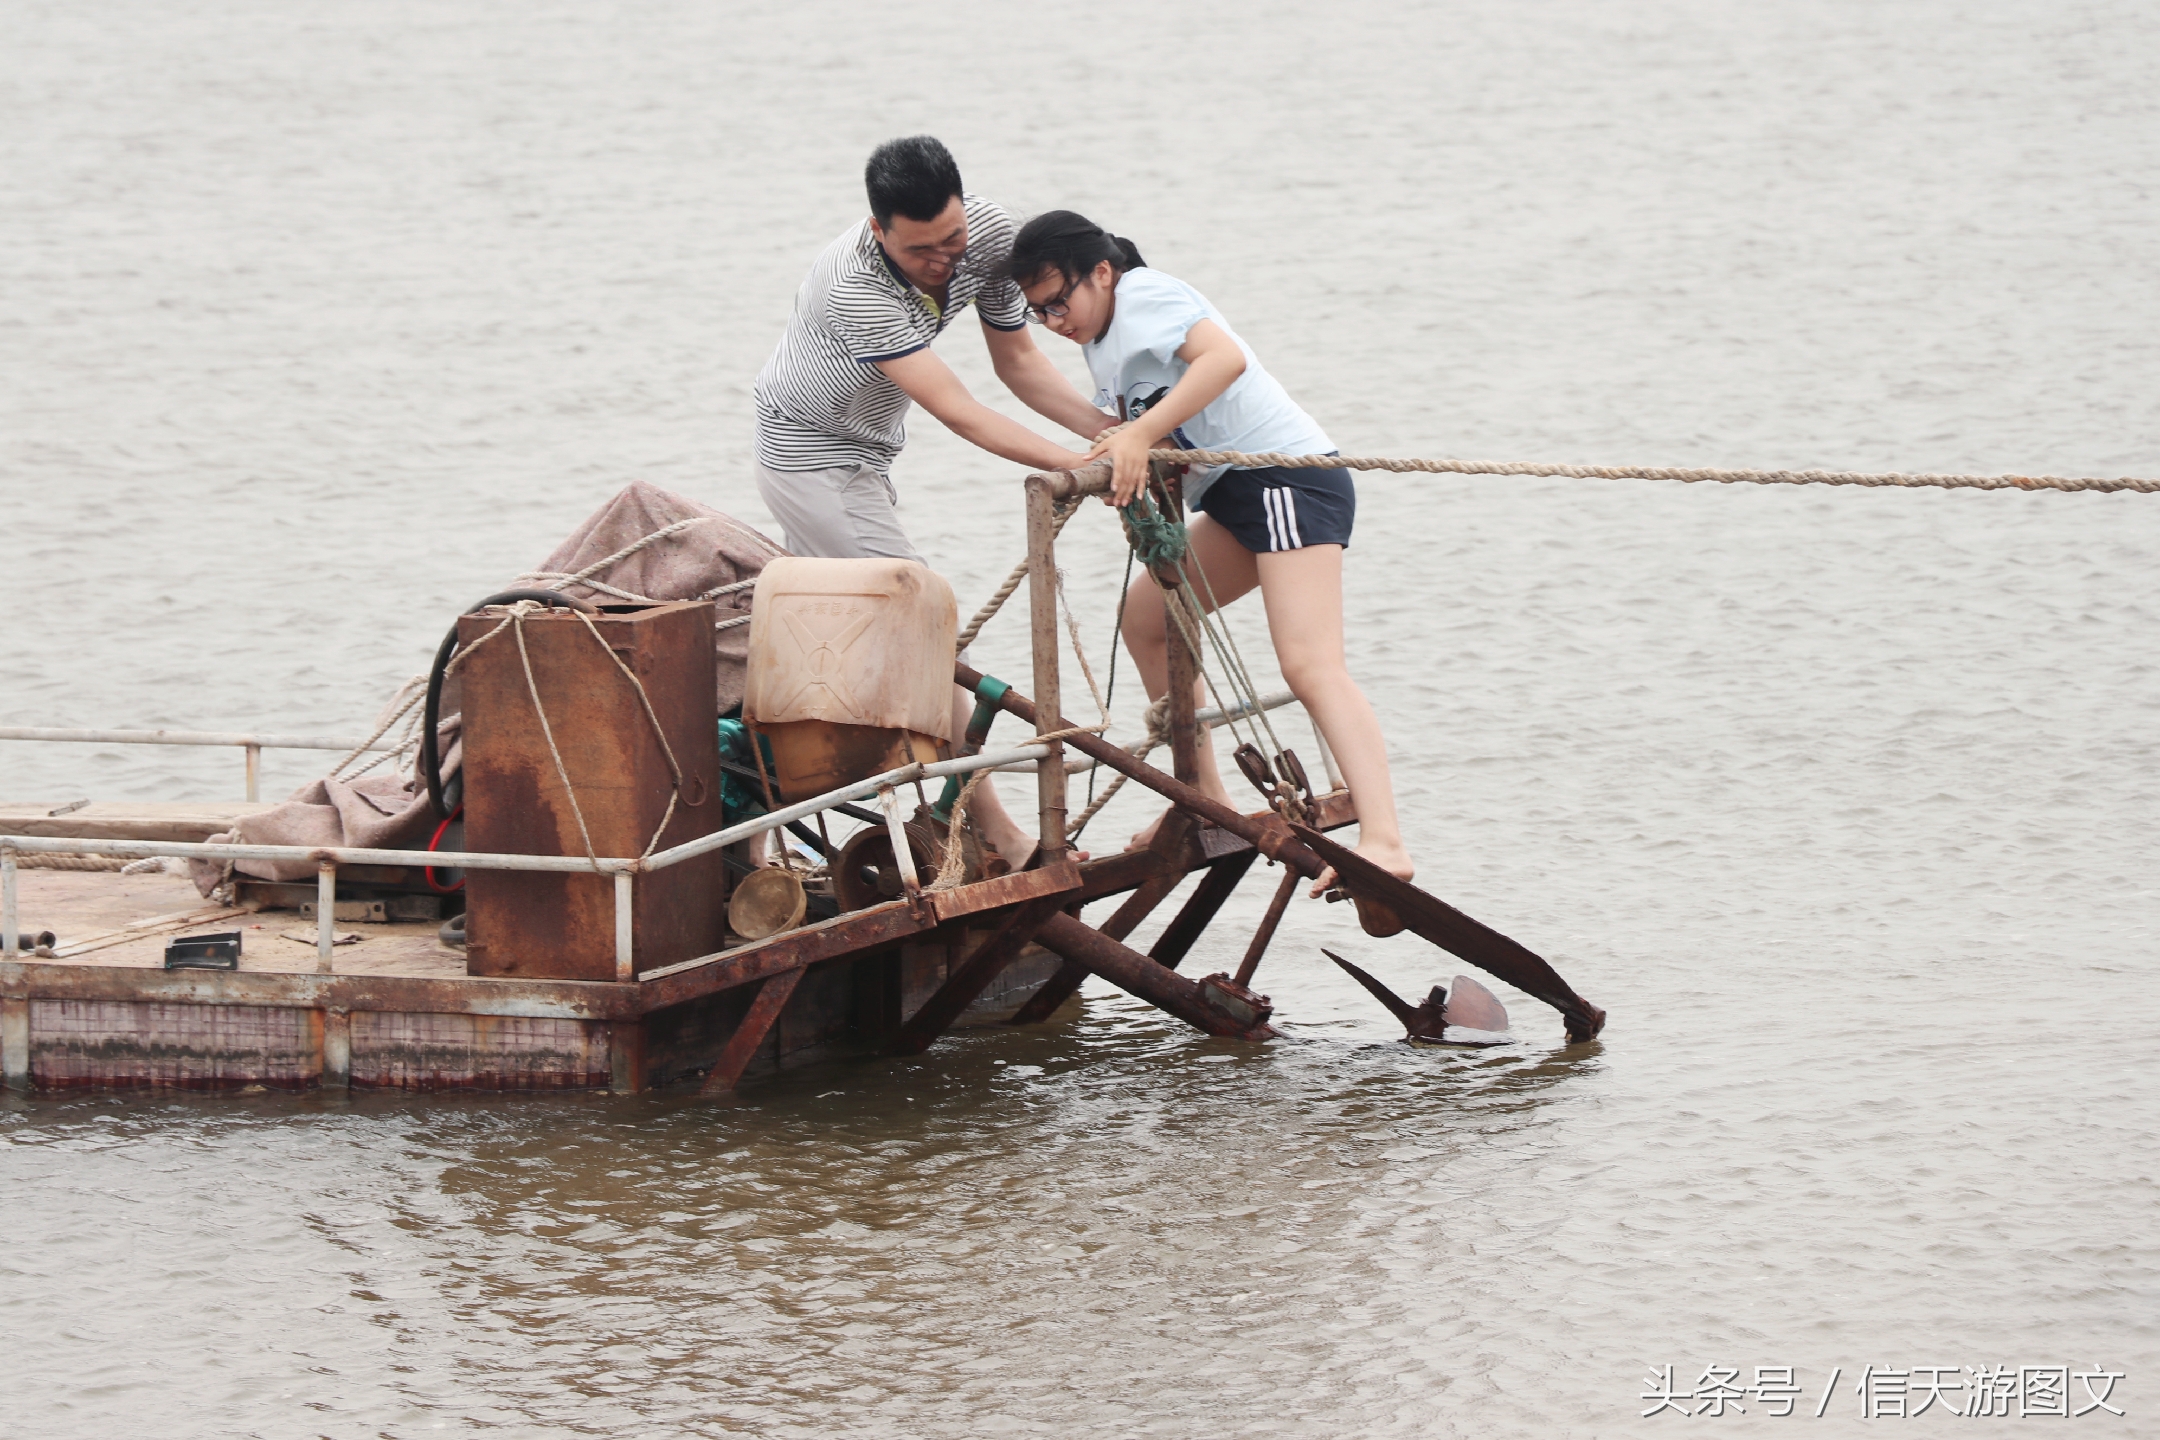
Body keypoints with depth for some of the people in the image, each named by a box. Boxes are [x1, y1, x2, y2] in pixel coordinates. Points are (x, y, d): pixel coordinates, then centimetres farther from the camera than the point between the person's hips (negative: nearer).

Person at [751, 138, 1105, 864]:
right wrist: (1080, 469, -42)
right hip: (812, 457, -8)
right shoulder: (854, 286, -38)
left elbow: (1016, 361, -1)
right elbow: (957, 413, -38)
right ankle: (996, 836, -10)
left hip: (860, 454, 8)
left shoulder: (990, 235, -16)